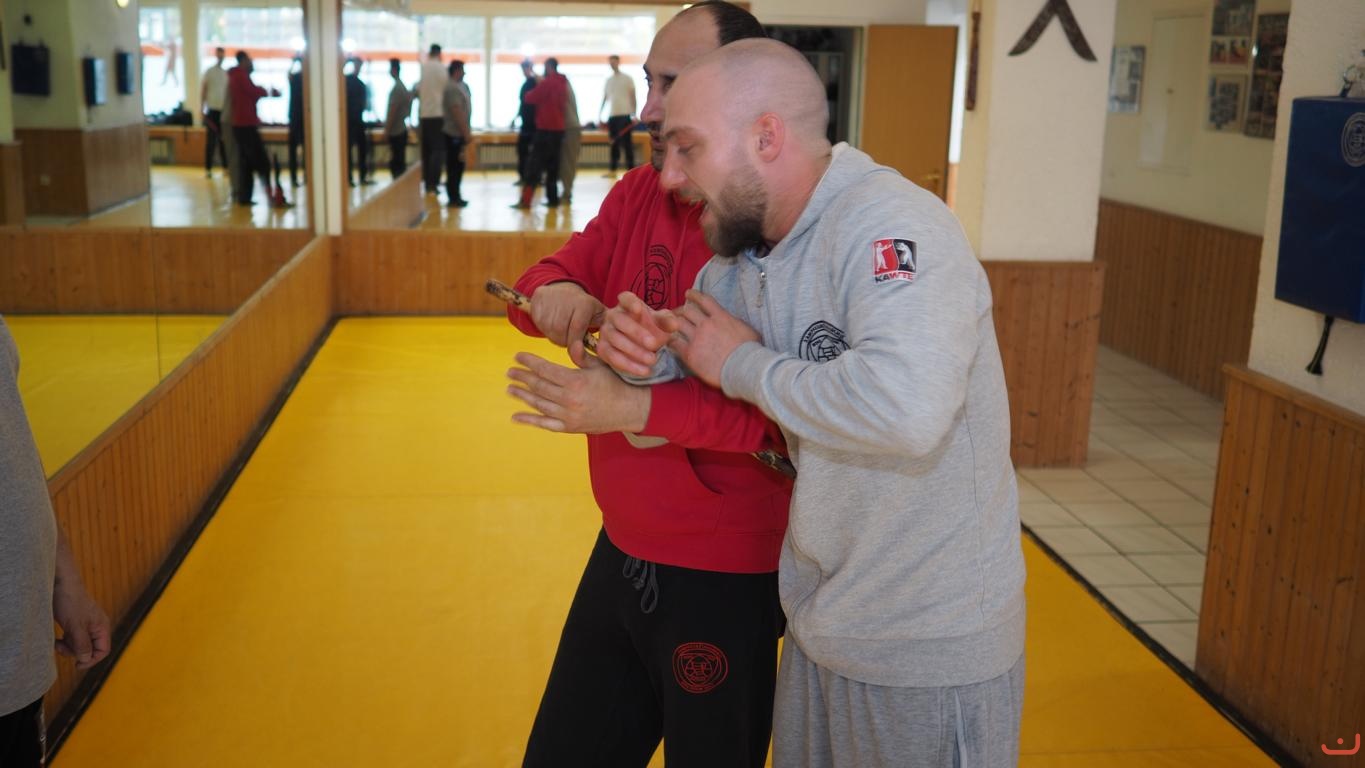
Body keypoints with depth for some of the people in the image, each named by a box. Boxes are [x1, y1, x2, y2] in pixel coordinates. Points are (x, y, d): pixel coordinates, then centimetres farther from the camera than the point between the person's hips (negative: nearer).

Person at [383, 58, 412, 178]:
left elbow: (393, 111, -18)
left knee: (396, 163, -6)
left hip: (395, 132, -9)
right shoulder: (402, 86, 14)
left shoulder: (396, 88, -15)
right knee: (399, 162, 12)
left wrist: (387, 130, -15)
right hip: (400, 130, 9)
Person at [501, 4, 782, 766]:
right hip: (621, 553, 7)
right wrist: (554, 292, -16)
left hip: (728, 582, -7)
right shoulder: (635, 196, 3)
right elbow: (550, 276, 8)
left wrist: (637, 407, -33)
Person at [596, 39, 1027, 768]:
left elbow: (907, 405, -40)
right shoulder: (736, 256, 2)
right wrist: (646, 356, -12)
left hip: (928, 652, -7)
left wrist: (743, 364, -25)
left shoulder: (887, 224, -23)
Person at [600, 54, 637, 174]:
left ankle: (630, 169, -5)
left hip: (624, 115, -5)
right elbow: (605, 98, 18)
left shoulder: (627, 79, 1)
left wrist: (634, 115, -8)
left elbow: (633, 97, -1)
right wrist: (599, 114, 12)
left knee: (626, 143, -7)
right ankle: (613, 170, 10)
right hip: (612, 115, 5)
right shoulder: (608, 80, 15)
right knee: (614, 143, 7)